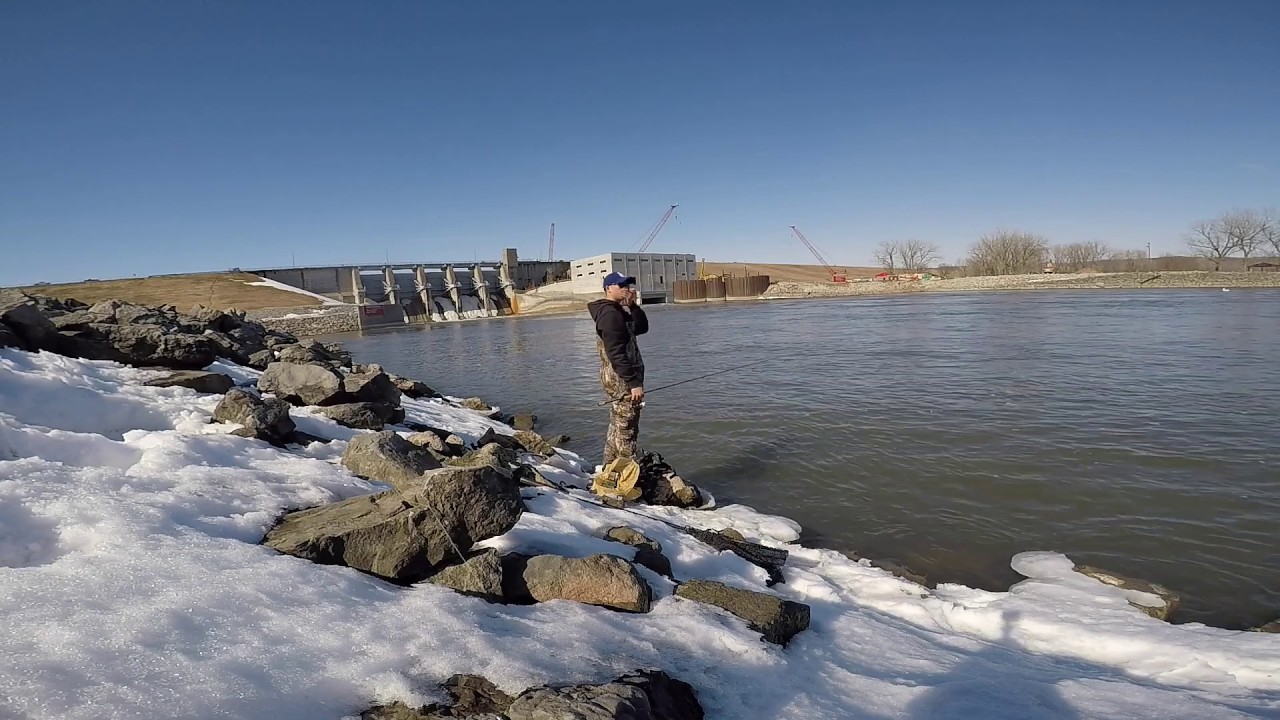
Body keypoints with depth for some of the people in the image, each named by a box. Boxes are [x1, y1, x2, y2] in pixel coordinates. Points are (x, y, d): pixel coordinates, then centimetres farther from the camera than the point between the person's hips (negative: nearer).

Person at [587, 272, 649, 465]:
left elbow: (642, 328, 12)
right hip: (622, 379, -11)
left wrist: (633, 306, 0)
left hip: (622, 379, 11)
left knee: (618, 425, 17)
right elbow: (616, 354, -24)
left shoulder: (619, 311, 15)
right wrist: (634, 383, -26)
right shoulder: (609, 313, -17)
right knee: (626, 427, -5)